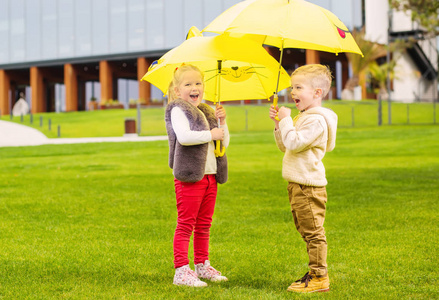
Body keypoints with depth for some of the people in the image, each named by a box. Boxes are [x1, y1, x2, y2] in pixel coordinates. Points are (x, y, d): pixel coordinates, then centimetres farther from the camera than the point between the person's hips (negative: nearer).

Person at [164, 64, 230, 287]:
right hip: (189, 176, -8)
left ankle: (202, 265, 25)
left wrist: (222, 122, 3)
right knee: (185, 224, -5)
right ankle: (181, 271, -3)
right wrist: (210, 134, -16)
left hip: (210, 175, 8)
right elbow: (184, 136, -24)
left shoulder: (206, 112, 18)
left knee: (204, 225, 15)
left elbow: (225, 142, 18)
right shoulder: (178, 110, -6)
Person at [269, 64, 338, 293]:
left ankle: (319, 278, 0)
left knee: (313, 232, -6)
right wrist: (278, 124, 10)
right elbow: (284, 146, 22)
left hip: (309, 186, -11)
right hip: (298, 184, 11)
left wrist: (286, 120, -14)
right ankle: (315, 273, 24)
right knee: (307, 231, 16)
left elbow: (294, 143, -23)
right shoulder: (303, 117, 17)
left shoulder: (317, 120, -15)